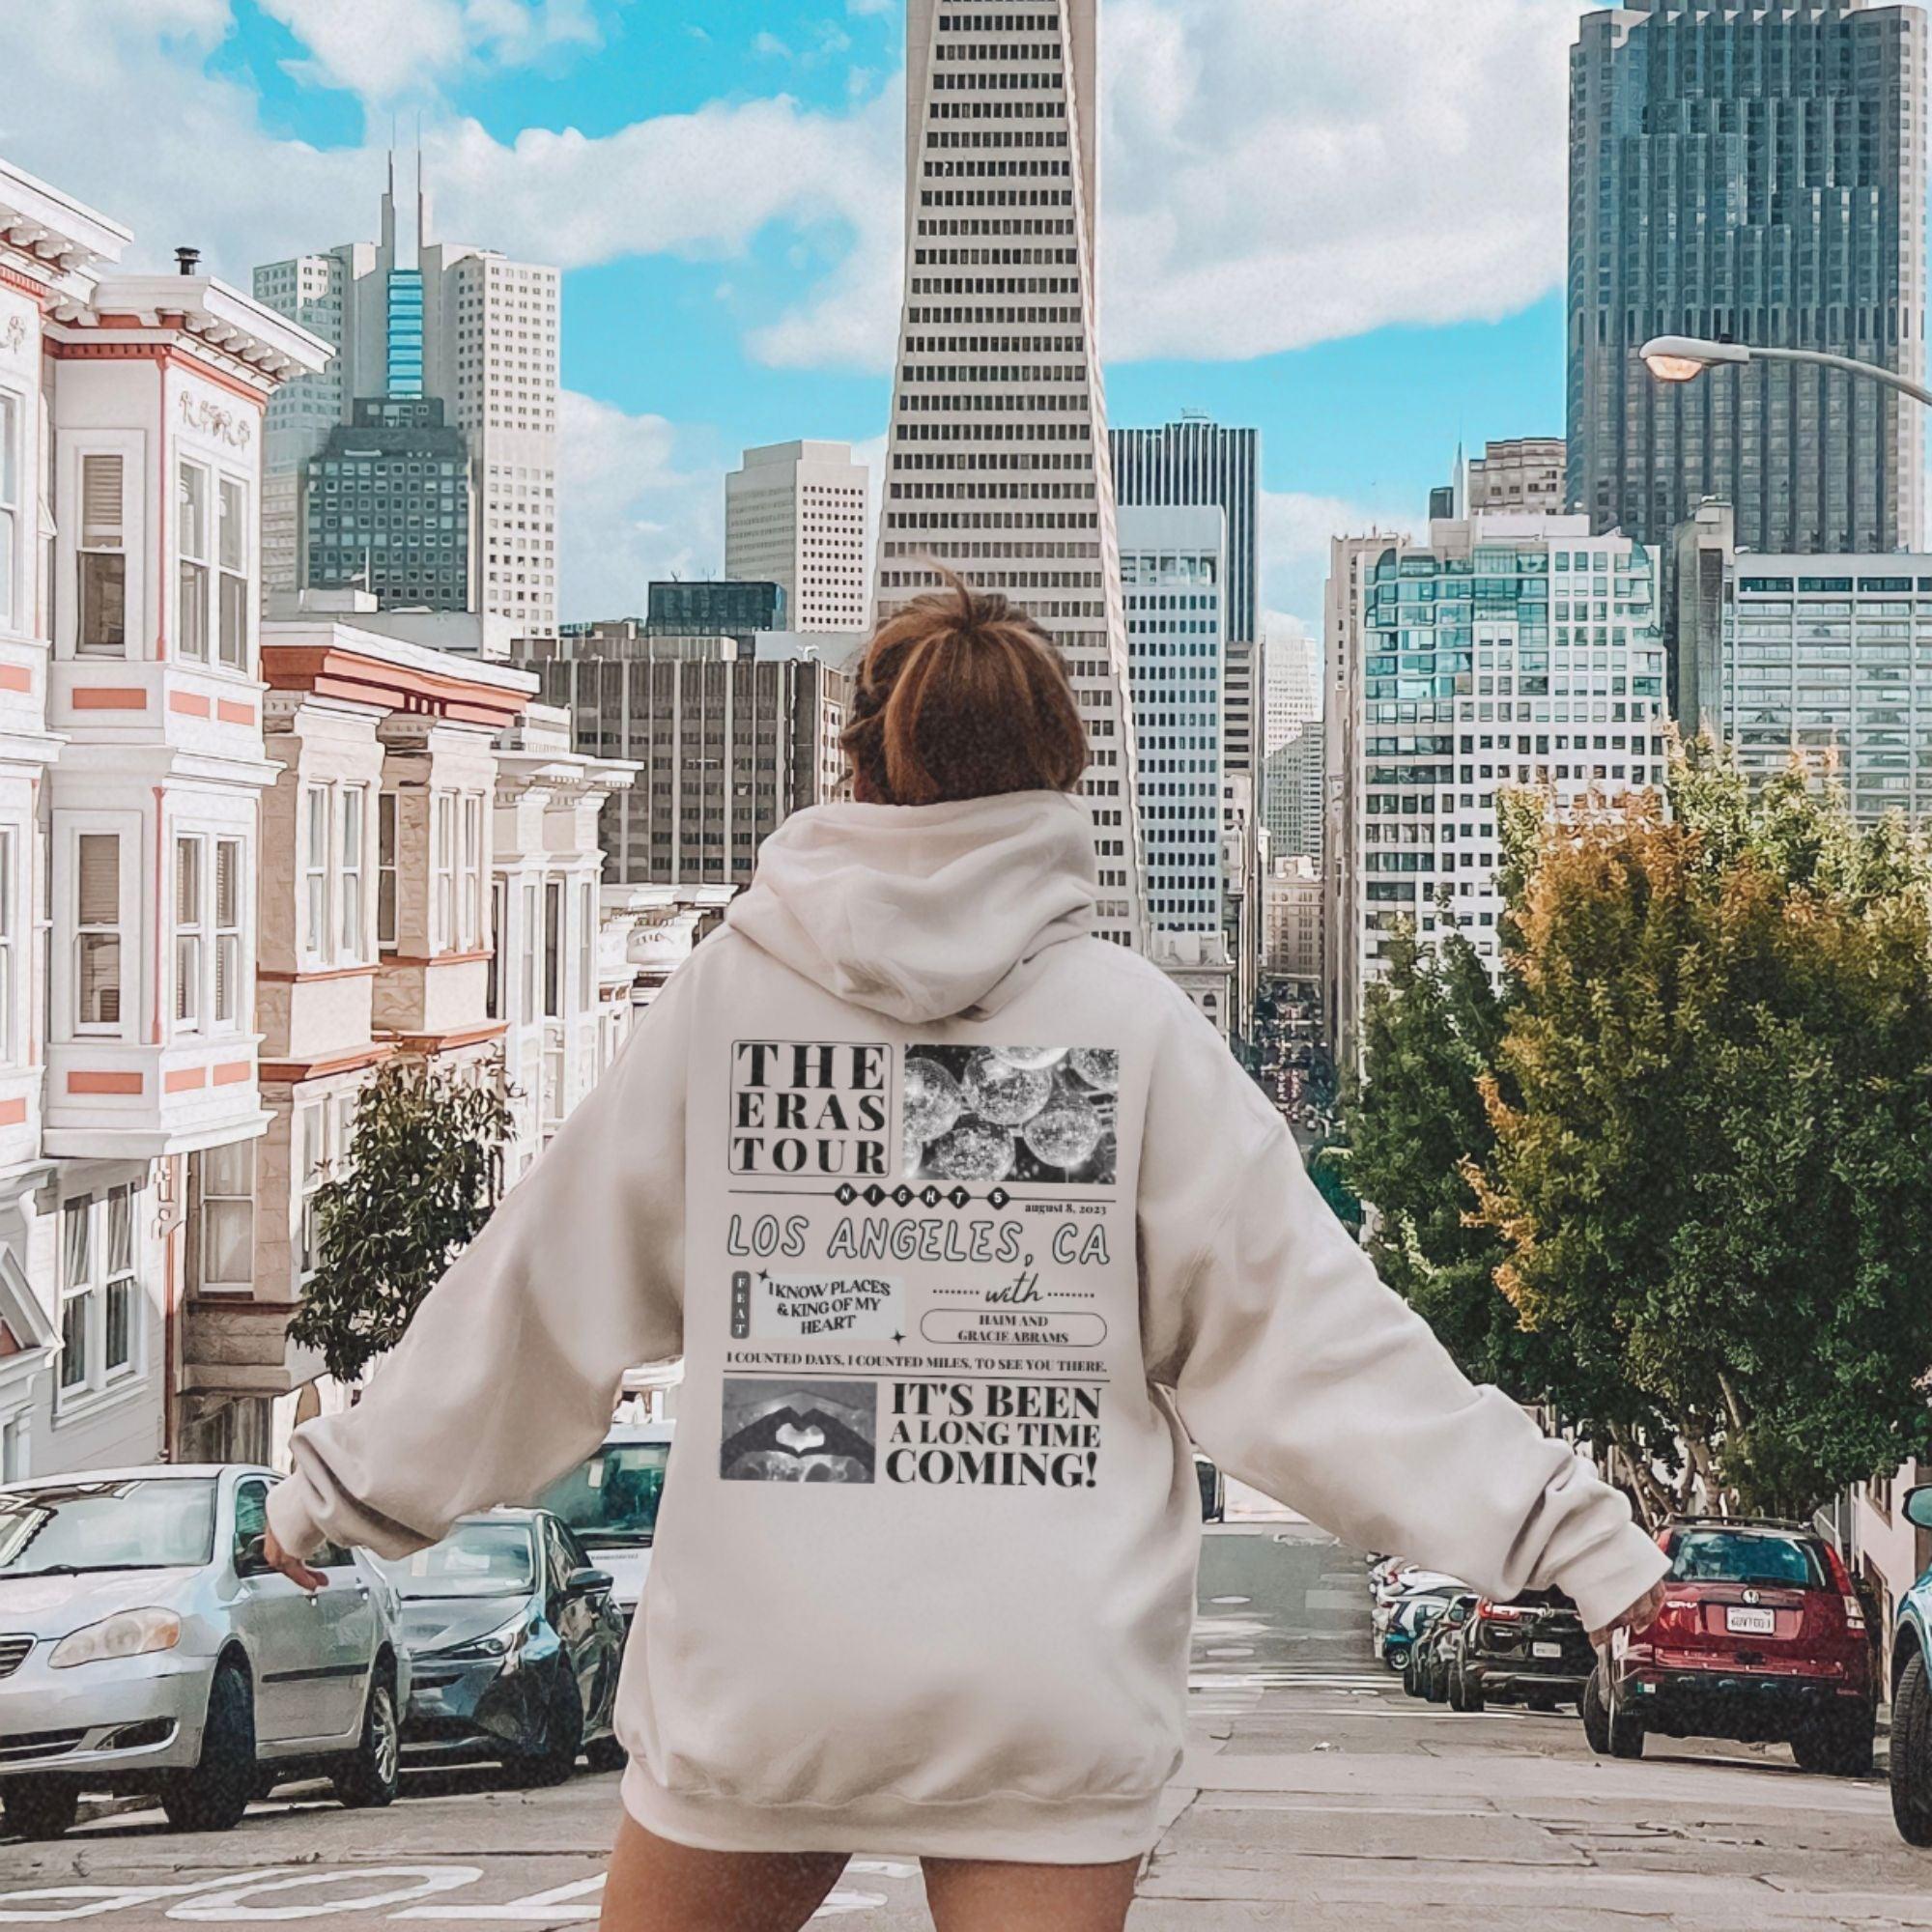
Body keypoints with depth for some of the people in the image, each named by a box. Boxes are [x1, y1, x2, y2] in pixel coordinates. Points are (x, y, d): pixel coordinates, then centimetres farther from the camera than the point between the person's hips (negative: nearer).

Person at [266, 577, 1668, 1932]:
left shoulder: (728, 995, -1)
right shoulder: (1133, 1023, -3)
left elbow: (552, 1289, 6)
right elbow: (1301, 1320, -4)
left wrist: (358, 1475, 19)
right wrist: (1554, 1519, 1)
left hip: (761, 1672, 0)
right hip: (1050, 1689, 0)